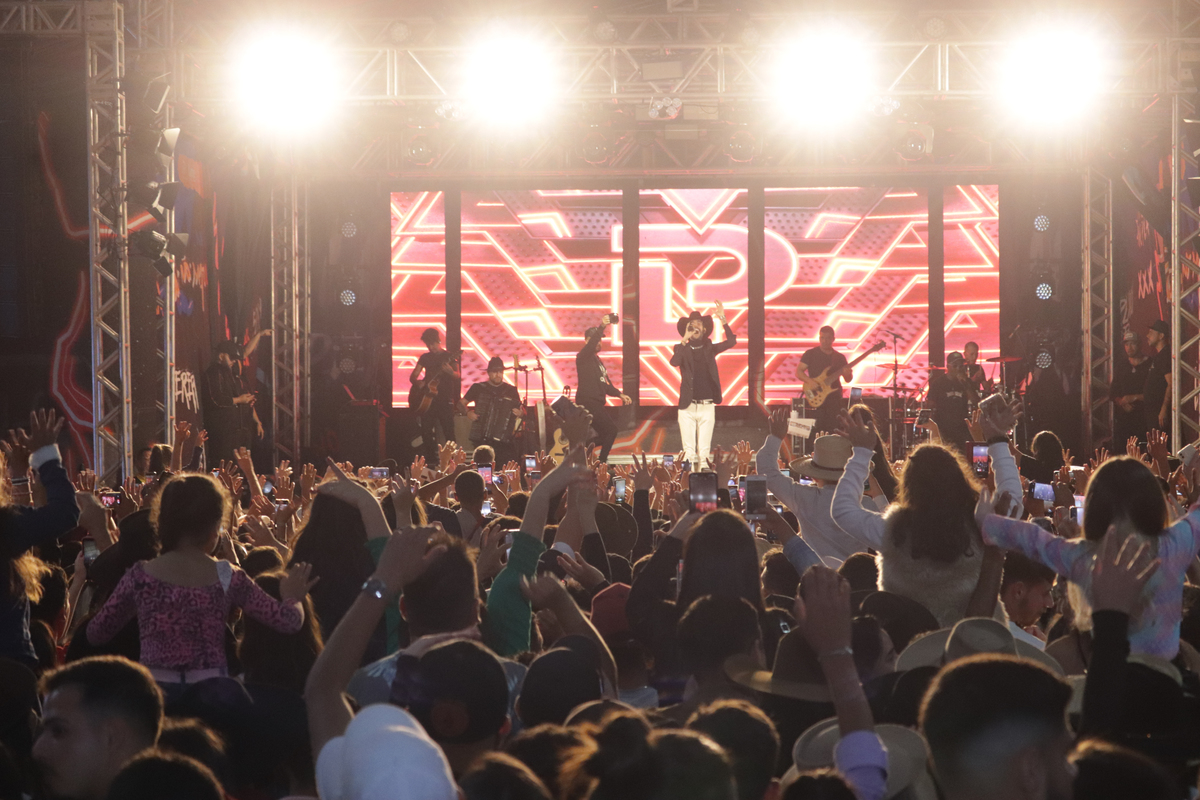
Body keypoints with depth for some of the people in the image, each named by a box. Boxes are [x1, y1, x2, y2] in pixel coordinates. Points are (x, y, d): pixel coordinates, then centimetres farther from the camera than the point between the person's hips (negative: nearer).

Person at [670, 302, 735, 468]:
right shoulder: (683, 349, 4)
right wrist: (685, 340, -23)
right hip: (688, 406, -1)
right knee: (689, 450, -2)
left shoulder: (709, 348, 8)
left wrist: (722, 319, -15)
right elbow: (674, 362, -16)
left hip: (707, 406, 1)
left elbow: (731, 341, -6)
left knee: (704, 451, 2)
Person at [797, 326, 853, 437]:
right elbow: (799, 372, 0)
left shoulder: (839, 357, 13)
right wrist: (811, 382, -17)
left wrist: (848, 374, -11)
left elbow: (848, 380, 13)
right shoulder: (811, 354, 4)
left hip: (835, 398, 3)